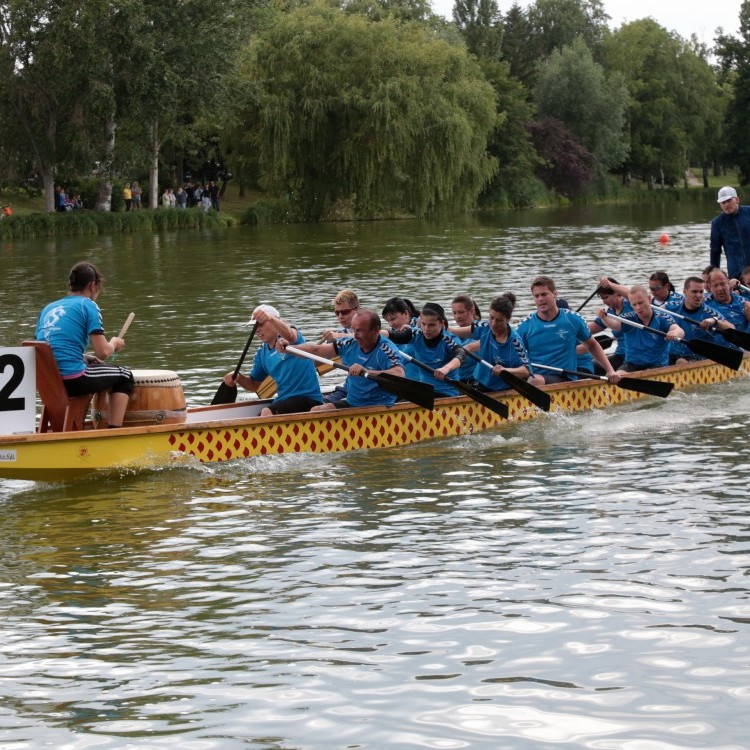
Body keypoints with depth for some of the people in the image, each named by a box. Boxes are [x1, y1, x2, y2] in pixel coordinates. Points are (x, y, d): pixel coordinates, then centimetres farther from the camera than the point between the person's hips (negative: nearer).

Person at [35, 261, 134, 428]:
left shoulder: (49, 308, 17)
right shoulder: (88, 305, -2)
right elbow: (103, 352, -8)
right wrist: (114, 343, 14)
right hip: (72, 380, -7)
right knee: (125, 377, 17)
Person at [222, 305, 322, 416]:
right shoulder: (262, 353, 14)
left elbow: (289, 335, -31)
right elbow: (254, 384, 21)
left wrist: (270, 318, -50)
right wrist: (239, 378, -2)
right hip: (283, 399, 7)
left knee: (267, 413, -30)